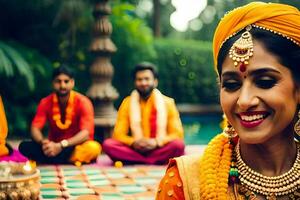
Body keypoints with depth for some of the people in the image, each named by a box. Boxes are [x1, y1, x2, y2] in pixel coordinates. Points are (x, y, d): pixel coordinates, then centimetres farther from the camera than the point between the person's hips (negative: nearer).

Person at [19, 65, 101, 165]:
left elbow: (85, 133, -22)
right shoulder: (45, 103, -3)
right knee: (24, 146, -22)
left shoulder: (83, 102, -12)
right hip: (54, 147, 3)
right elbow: (35, 129, -9)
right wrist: (43, 142, -33)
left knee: (94, 148, -37)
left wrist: (61, 146, -36)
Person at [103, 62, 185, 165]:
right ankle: (157, 161, -25)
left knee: (178, 145, -31)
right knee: (108, 144, -26)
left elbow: (177, 135, -1)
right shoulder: (127, 103, 7)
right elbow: (118, 135, 2)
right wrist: (133, 142, -19)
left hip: (159, 149, -1)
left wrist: (156, 142, -20)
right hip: (135, 150, 1)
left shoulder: (167, 103, 4)